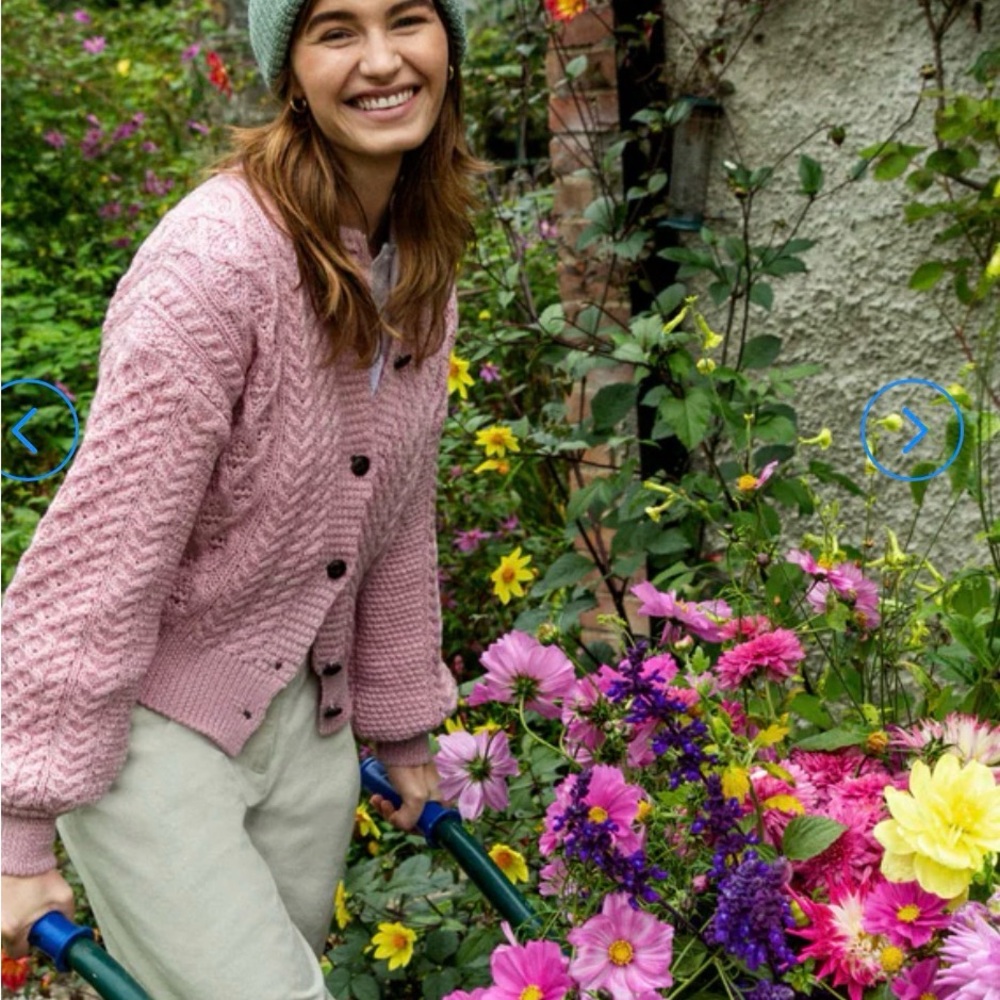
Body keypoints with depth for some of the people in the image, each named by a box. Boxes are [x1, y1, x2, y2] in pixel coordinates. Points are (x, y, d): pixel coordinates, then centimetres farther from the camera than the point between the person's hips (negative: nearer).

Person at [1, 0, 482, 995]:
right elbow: (101, 551, -25)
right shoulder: (216, 257, -24)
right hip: (148, 722, -7)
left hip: (304, 715, 8)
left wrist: (402, 724, 17)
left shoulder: (421, 263, 2)